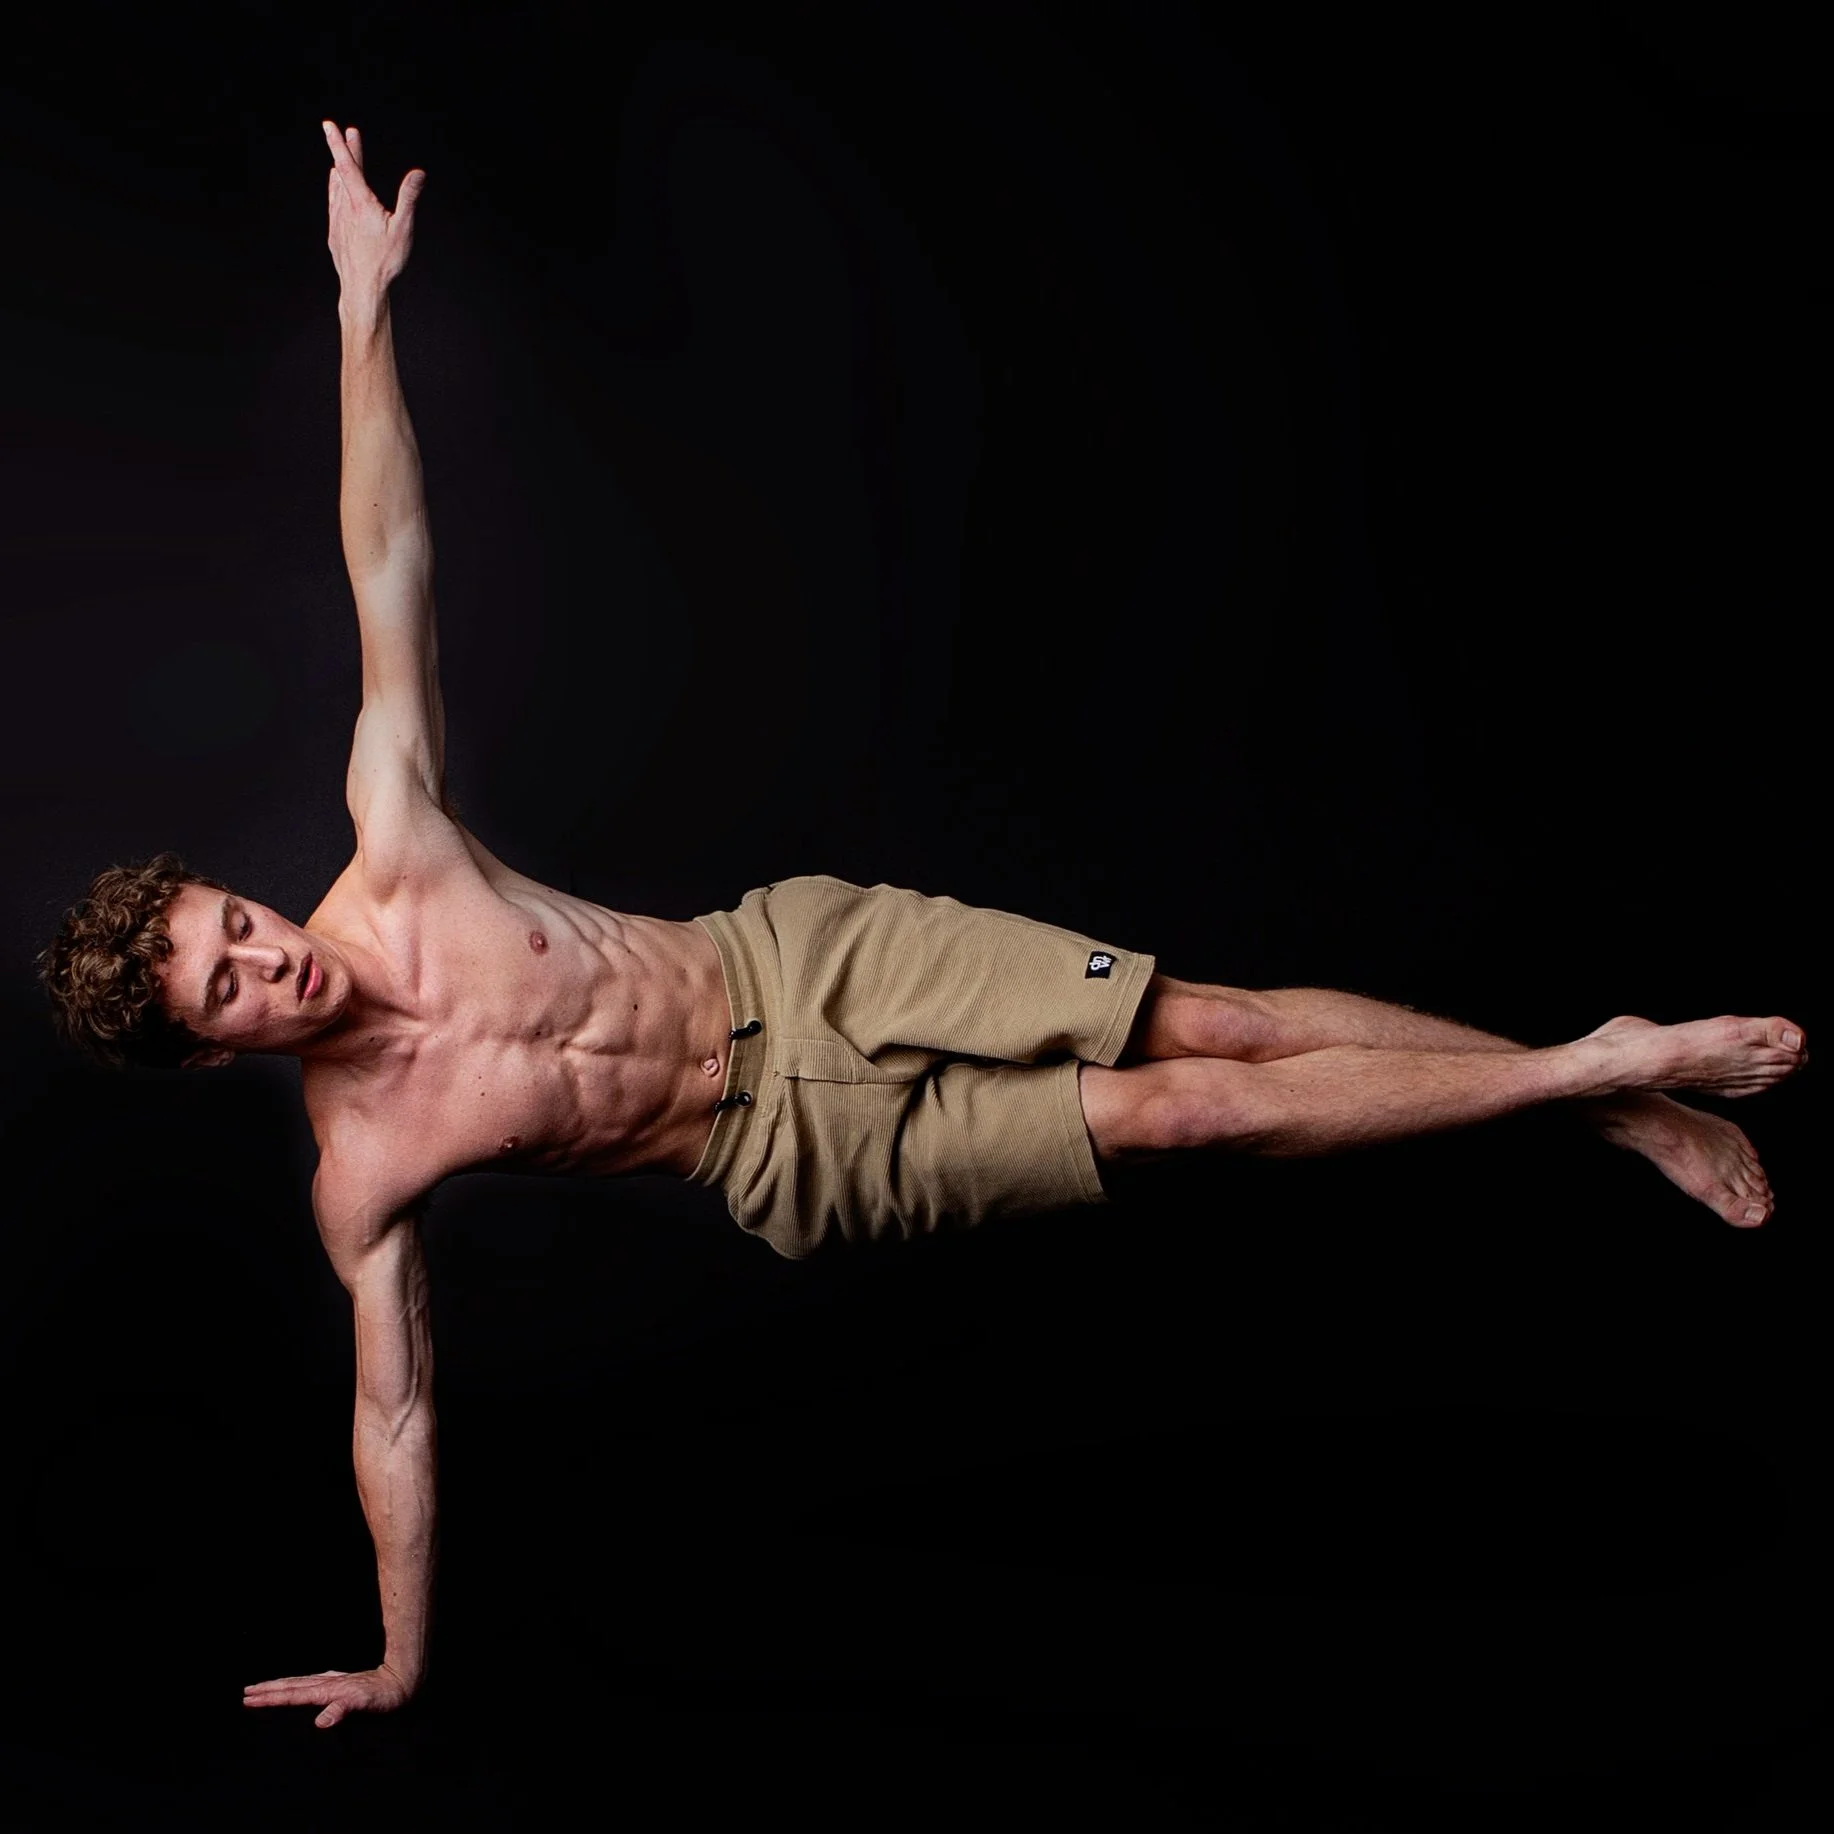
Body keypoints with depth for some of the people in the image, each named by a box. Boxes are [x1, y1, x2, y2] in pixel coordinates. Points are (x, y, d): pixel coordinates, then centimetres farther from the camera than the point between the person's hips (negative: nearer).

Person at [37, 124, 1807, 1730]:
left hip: (805, 952, 2)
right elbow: (394, 1410, -3)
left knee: (1211, 1024, -7)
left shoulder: (388, 861, -9)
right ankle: (1585, 1073, 1)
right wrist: (398, 1660, -2)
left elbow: (390, 576, -11)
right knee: (1183, 1115, -12)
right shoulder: (360, 1168, -12)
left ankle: (1615, 1086, 7)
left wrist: (361, 307, -15)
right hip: (795, 1146, -2)